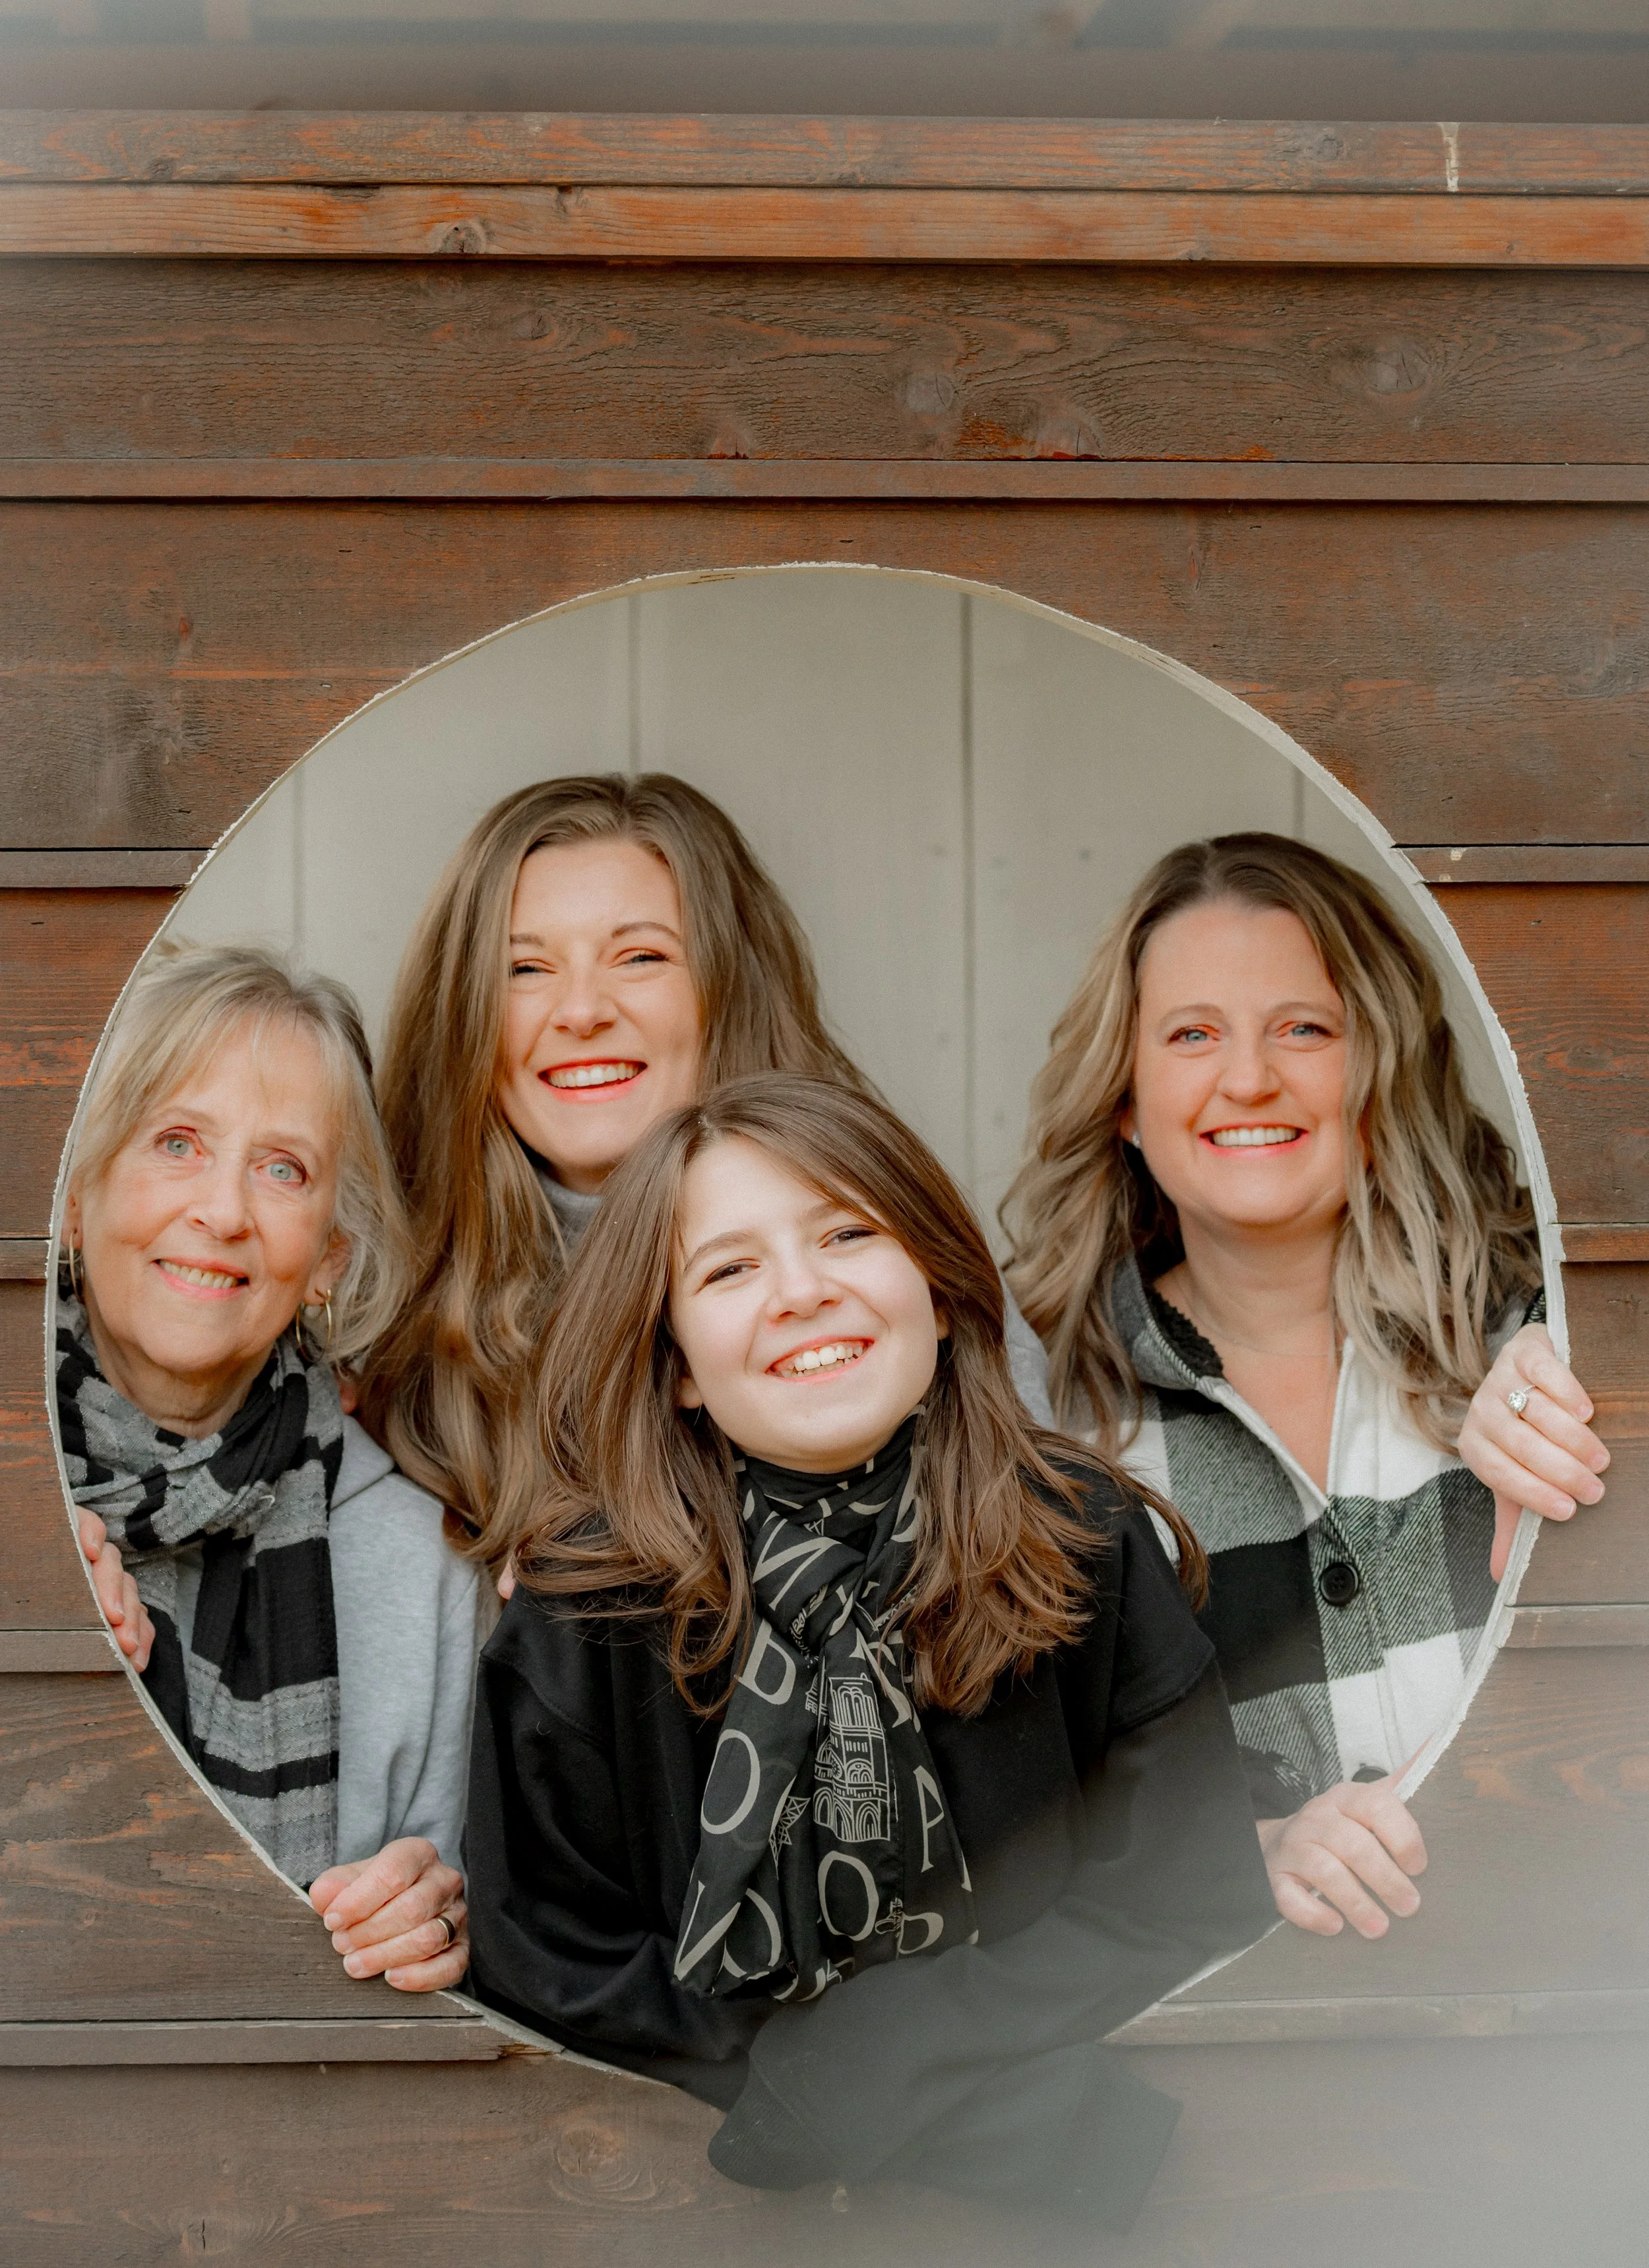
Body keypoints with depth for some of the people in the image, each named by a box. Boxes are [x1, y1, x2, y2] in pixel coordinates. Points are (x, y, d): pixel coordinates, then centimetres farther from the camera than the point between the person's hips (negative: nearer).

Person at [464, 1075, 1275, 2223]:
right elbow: (558, 1972, -4)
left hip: (1044, 2181, 2)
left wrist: (840, 2054, -14)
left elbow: (1188, 1907, -4)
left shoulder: (1089, 1546, -4)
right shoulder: (581, 1618, -8)